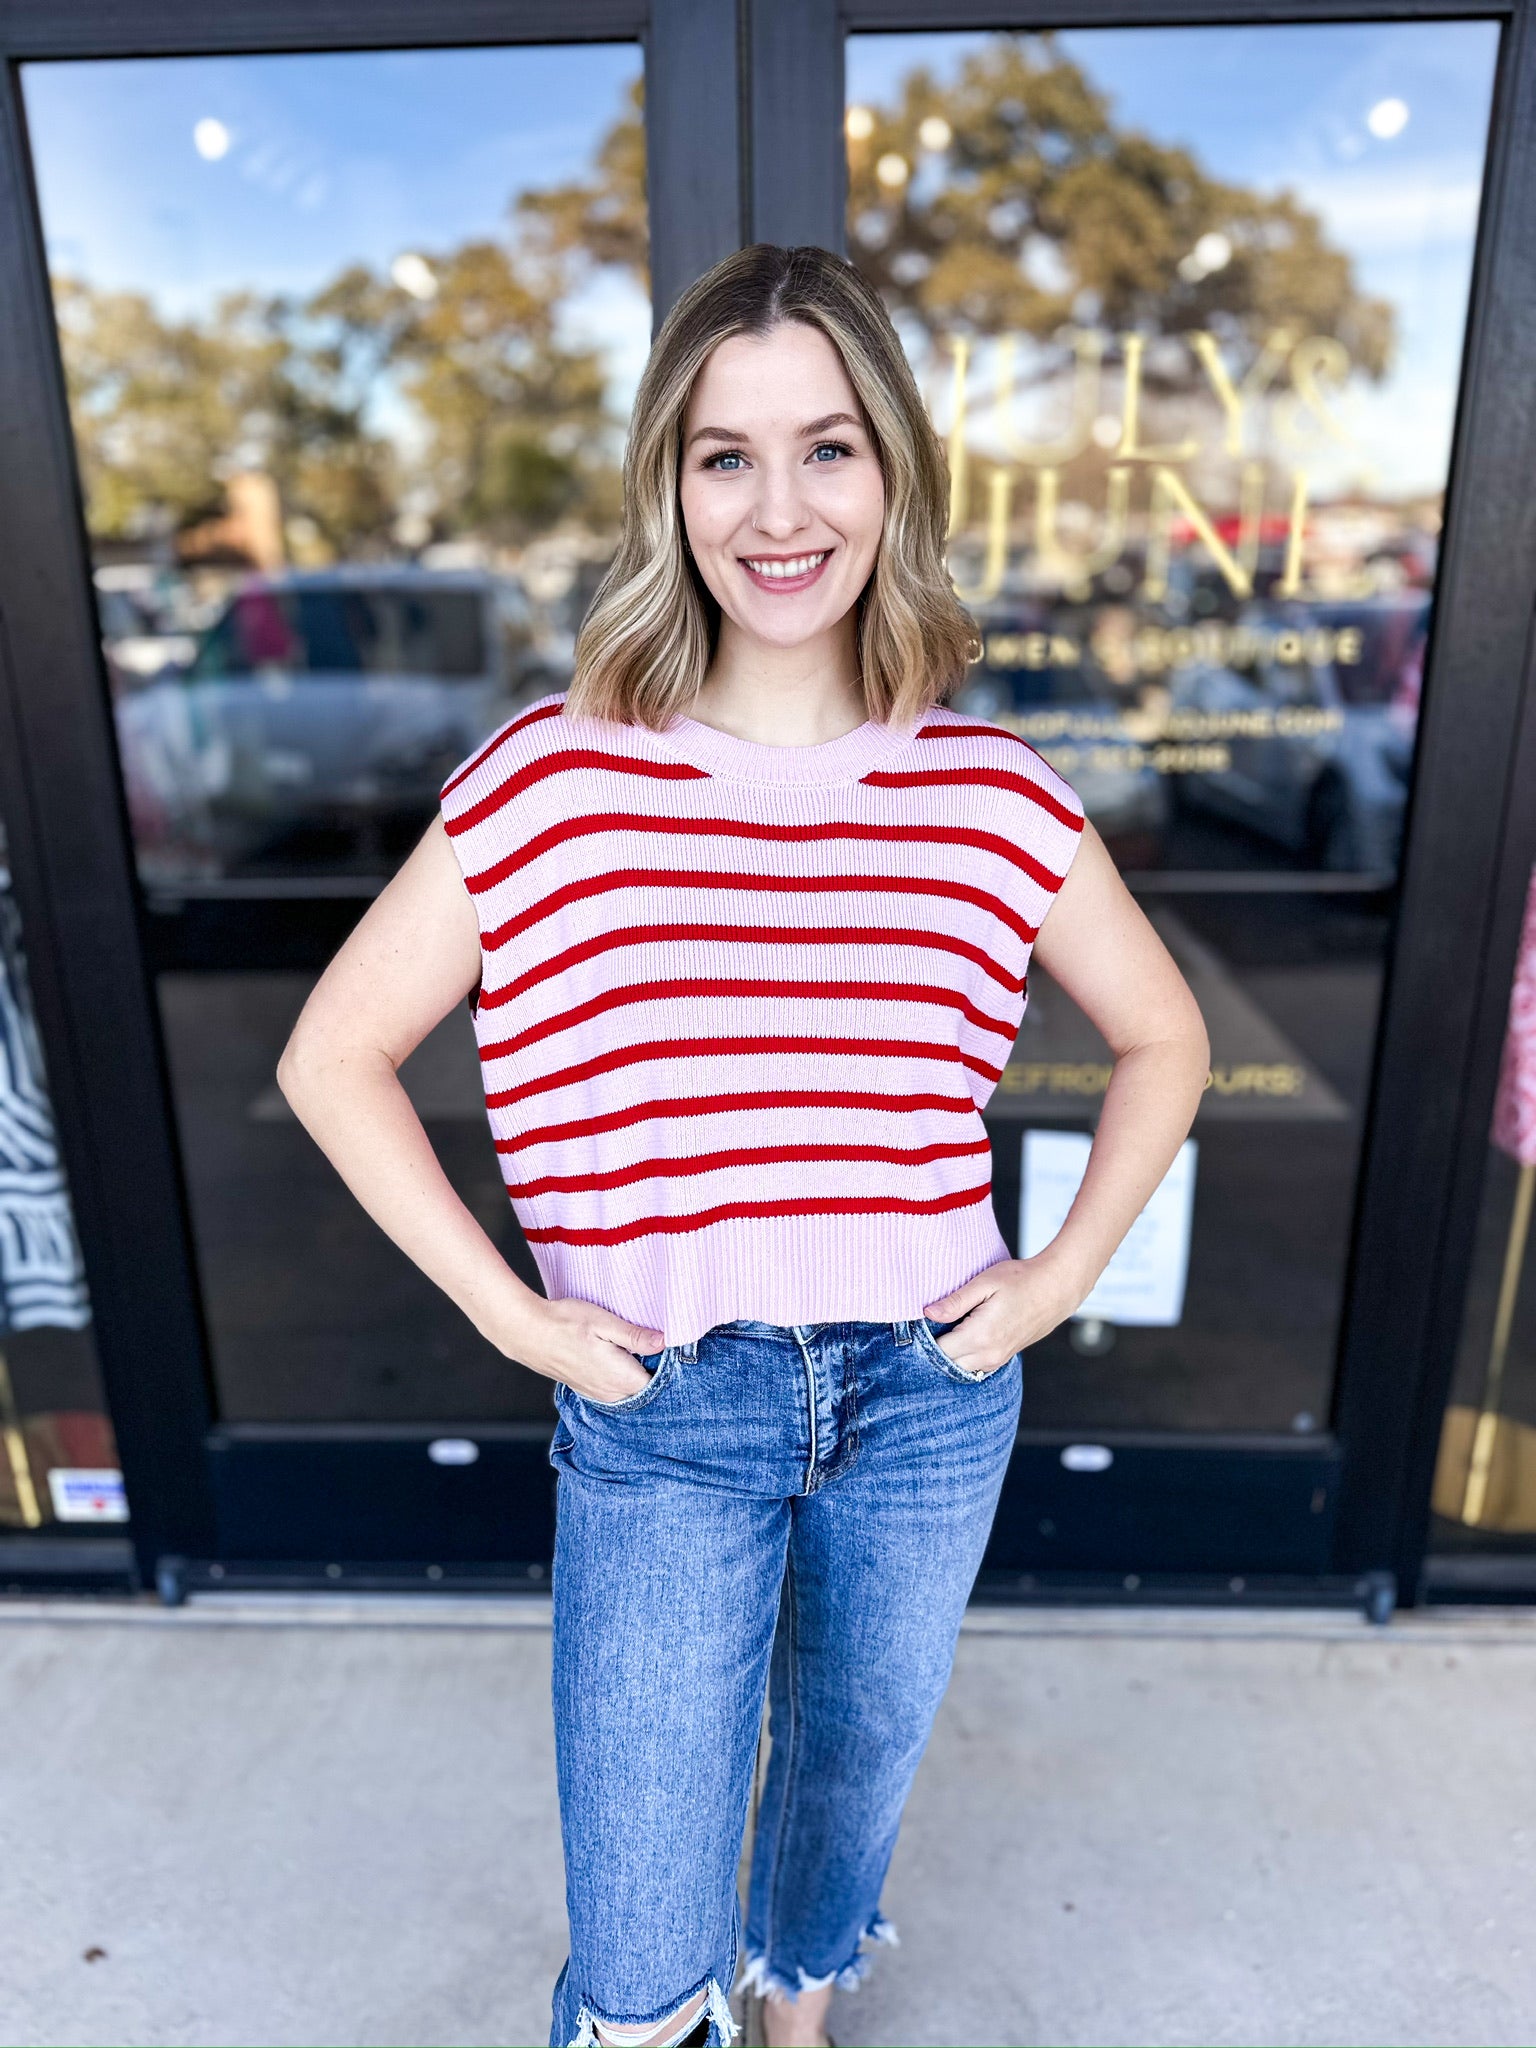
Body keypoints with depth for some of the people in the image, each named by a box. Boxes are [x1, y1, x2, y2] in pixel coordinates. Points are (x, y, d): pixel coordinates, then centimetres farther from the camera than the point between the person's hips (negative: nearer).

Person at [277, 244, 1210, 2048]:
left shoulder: (995, 799, -6)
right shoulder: (550, 781, -12)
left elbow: (1164, 1041, 8)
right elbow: (333, 1055, -5)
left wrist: (1059, 1279, 1)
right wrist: (510, 1312, -8)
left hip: (931, 1394, 3)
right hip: (659, 1411, -2)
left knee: (856, 1762, 28)